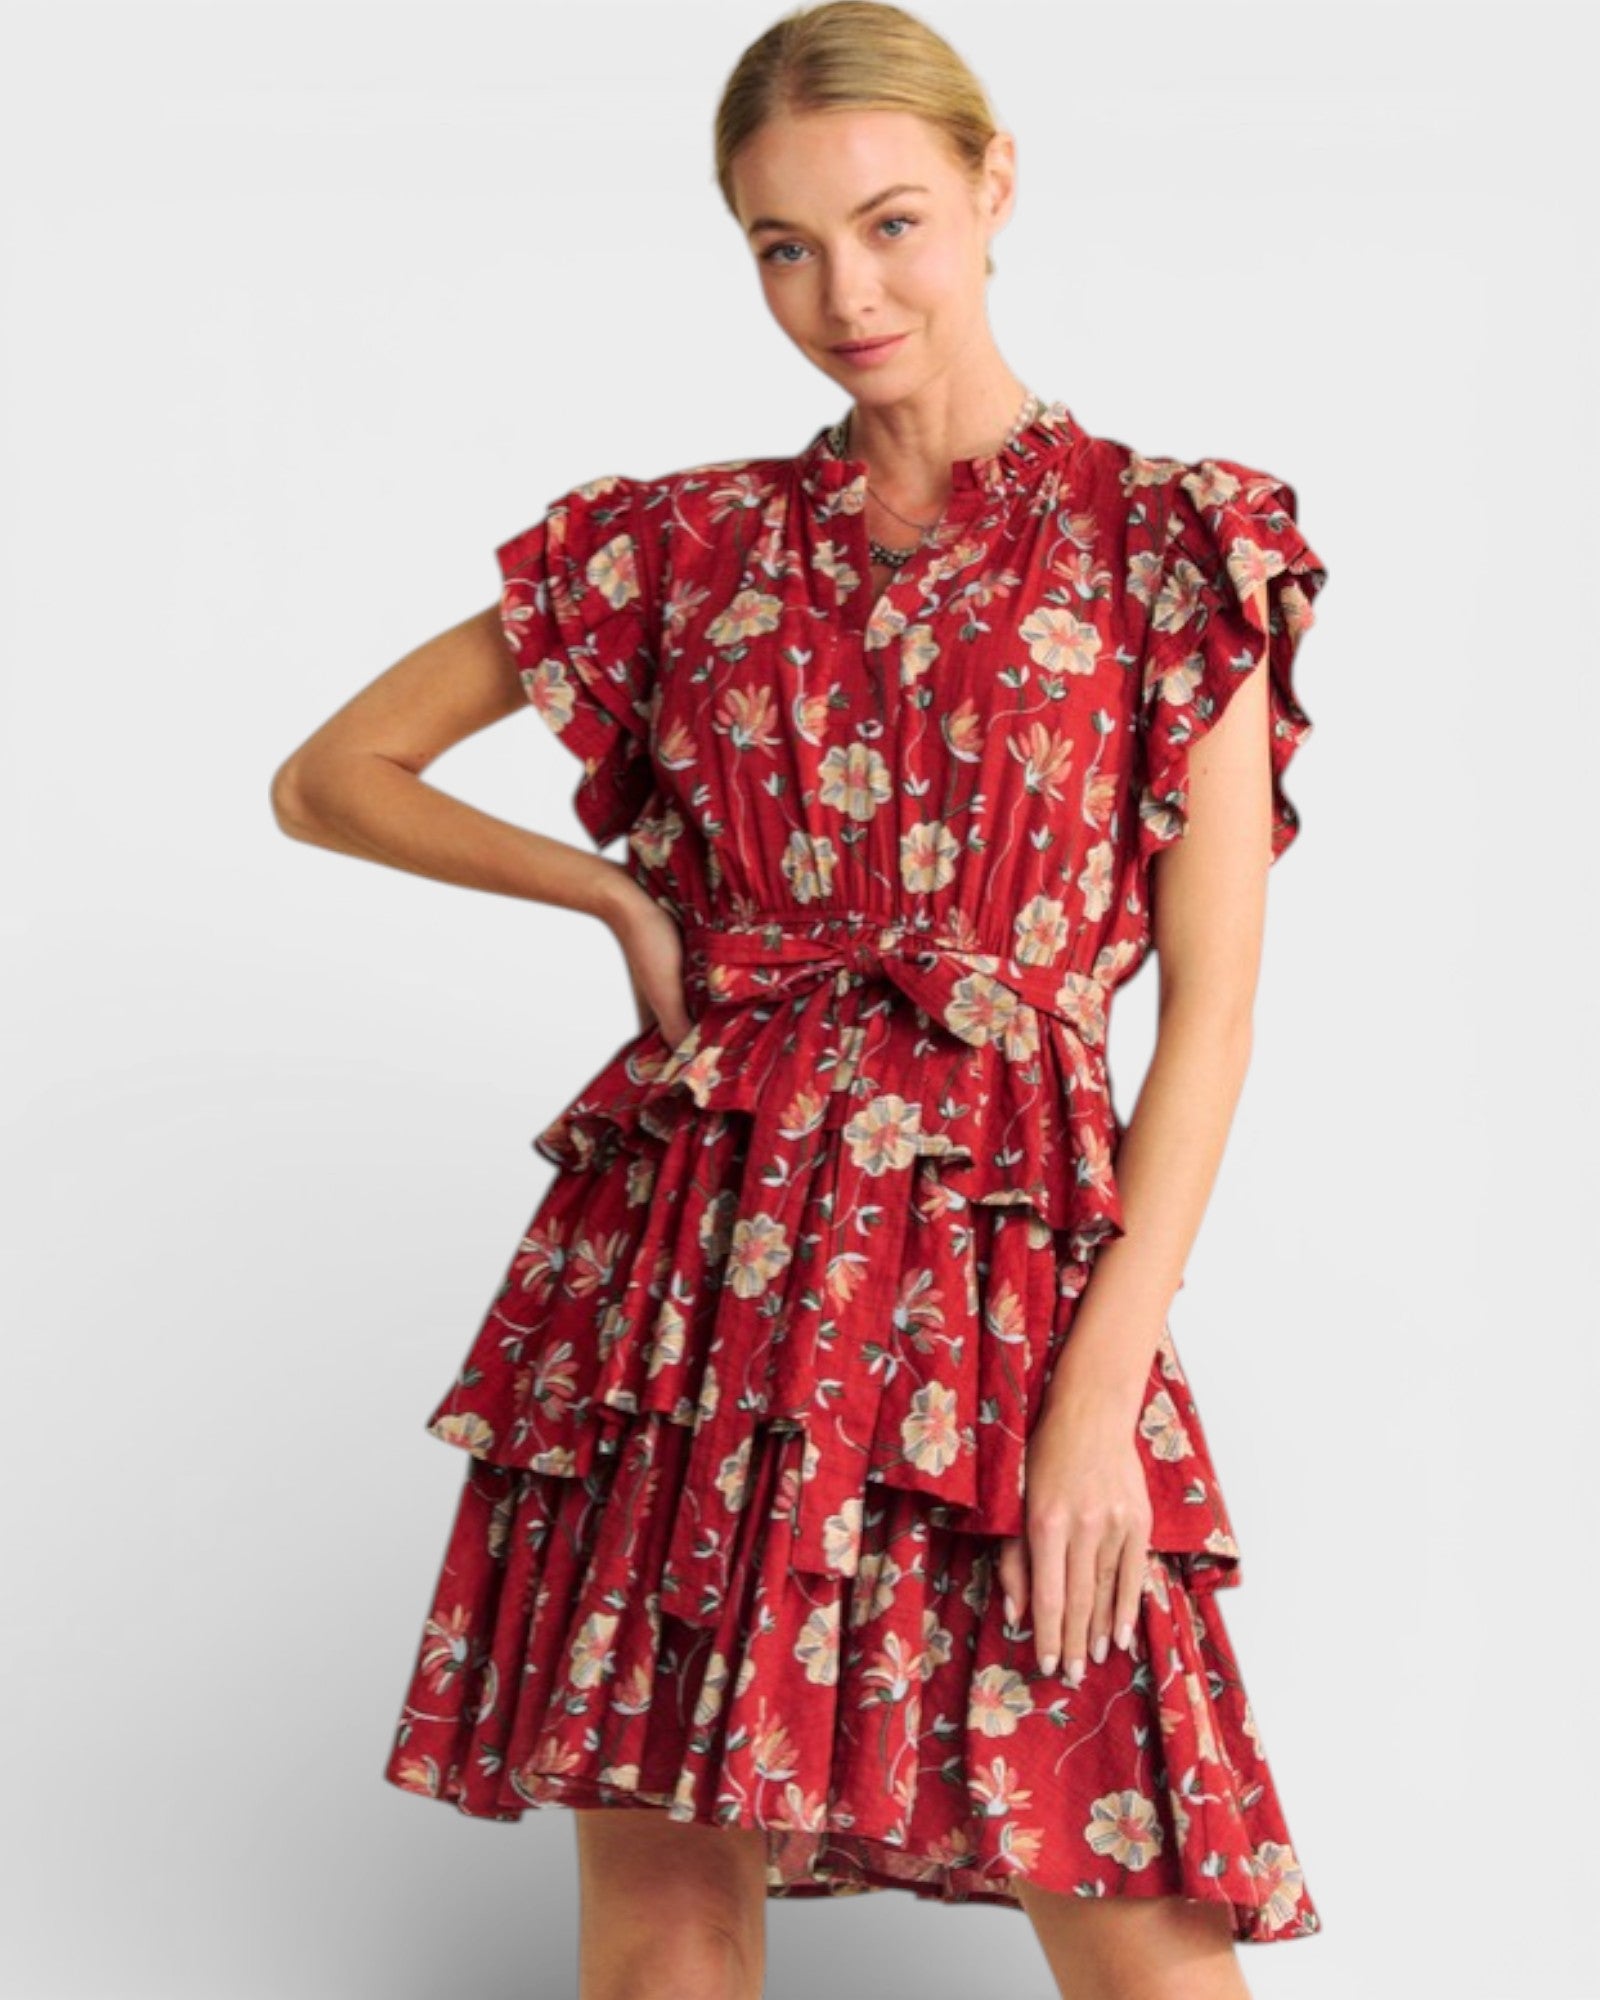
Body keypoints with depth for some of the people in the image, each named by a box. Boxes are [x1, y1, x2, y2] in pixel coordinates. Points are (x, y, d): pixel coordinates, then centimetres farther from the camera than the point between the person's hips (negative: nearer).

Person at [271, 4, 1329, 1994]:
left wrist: (1100, 1388, -11)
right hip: (690, 1251, 2)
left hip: (1004, 1264, -2)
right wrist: (617, 891, 4)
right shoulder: (690, 546, 10)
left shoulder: (1167, 541, 3)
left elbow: (1210, 1011, -2)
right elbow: (327, 777, 18)